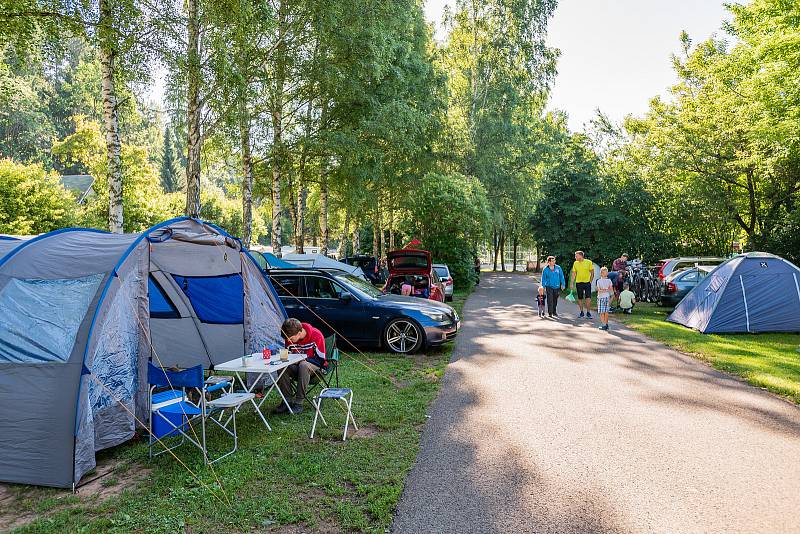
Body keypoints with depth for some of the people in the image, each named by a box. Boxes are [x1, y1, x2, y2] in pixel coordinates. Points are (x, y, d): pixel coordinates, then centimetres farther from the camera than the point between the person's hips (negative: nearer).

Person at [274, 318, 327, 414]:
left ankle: (298, 403, -32)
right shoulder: (289, 338, -8)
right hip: (298, 366, 5)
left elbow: (321, 360, -18)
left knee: (304, 365, -38)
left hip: (316, 367, -5)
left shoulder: (316, 336, -23)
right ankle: (287, 401, -18)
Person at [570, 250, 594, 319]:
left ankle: (588, 313, 0)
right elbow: (574, 274, 10)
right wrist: (572, 283, 6)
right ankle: (581, 312, 19)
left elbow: (592, 273, 2)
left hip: (587, 282, -3)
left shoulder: (589, 262, -3)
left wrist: (591, 281, -4)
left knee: (588, 298, -9)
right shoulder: (575, 263, 5)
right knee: (580, 298, 7)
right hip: (578, 282, 3)